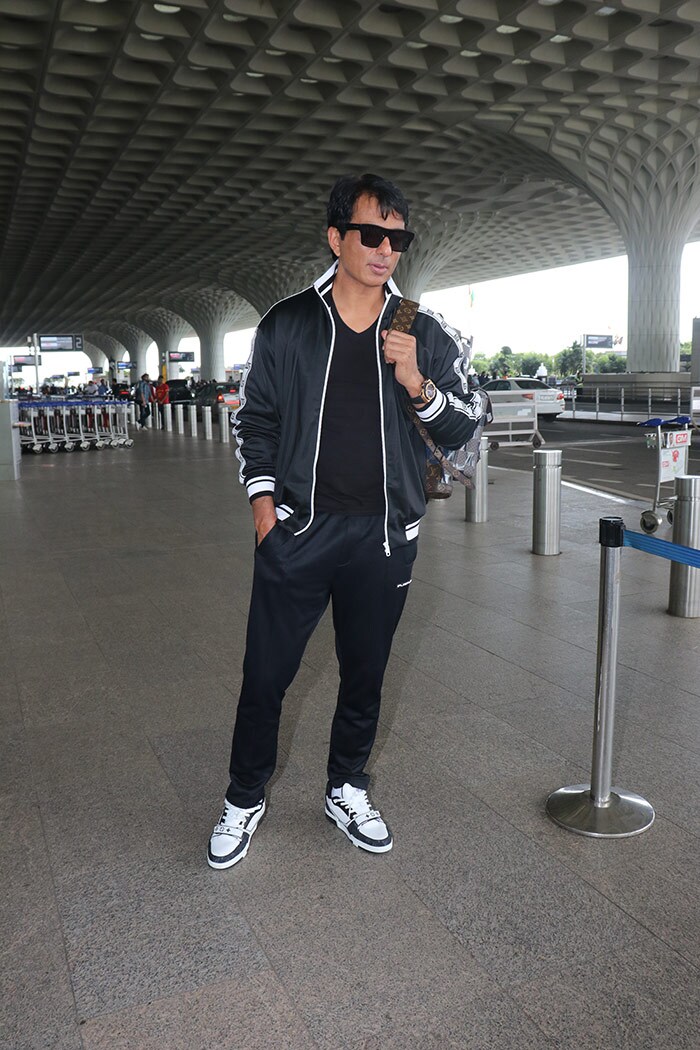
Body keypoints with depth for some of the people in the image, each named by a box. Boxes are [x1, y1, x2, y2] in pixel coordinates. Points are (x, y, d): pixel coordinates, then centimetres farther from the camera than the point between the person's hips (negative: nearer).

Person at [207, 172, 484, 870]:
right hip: (297, 531, -1)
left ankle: (346, 791, 36)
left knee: (364, 675, 14)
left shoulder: (424, 336, 2)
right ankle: (244, 802, 28)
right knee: (266, 674, 6)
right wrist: (262, 502, -1)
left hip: (383, 537, 2)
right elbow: (254, 420, 8)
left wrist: (417, 383, -16)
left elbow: (462, 431, 2)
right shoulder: (286, 326, 1)